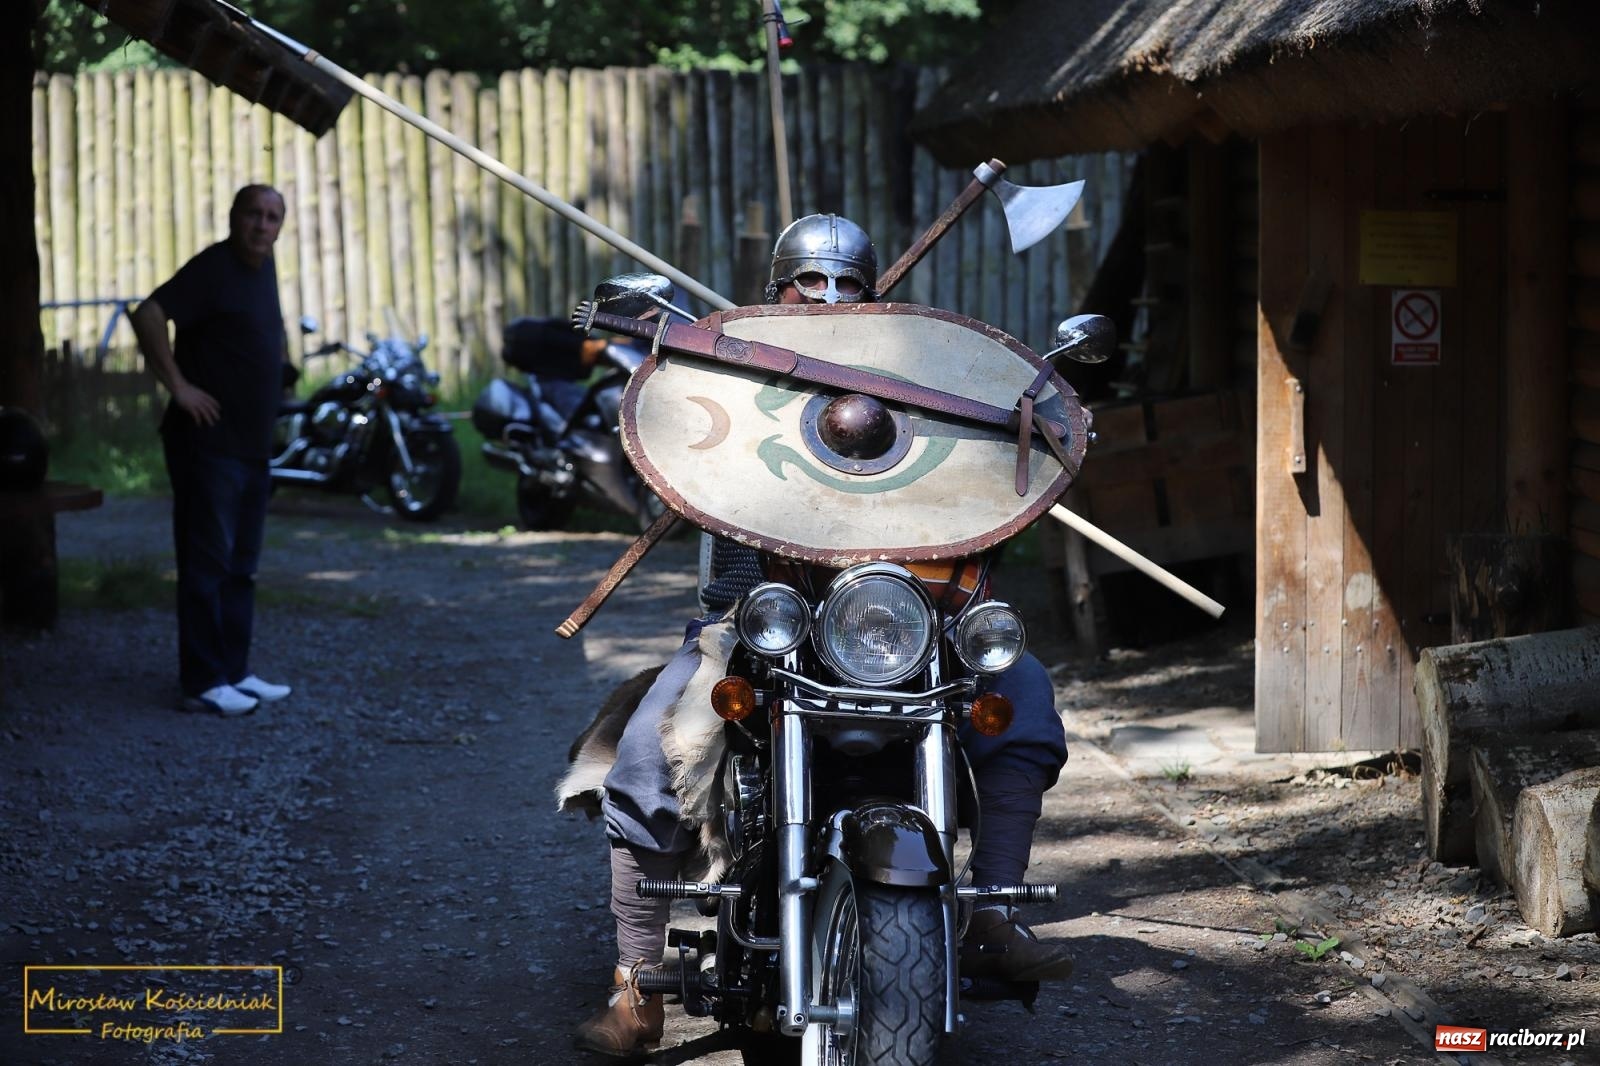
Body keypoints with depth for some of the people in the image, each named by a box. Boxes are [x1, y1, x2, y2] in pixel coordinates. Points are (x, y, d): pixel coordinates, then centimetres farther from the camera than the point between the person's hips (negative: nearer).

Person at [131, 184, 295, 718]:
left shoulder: (263, 269, 12)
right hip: (209, 443, -9)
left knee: (240, 567, 12)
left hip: (252, 445, 9)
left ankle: (234, 672, 19)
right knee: (207, 563, -6)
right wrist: (179, 386, -23)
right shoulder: (214, 267, -13)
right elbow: (148, 314, -25)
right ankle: (203, 684, -4)